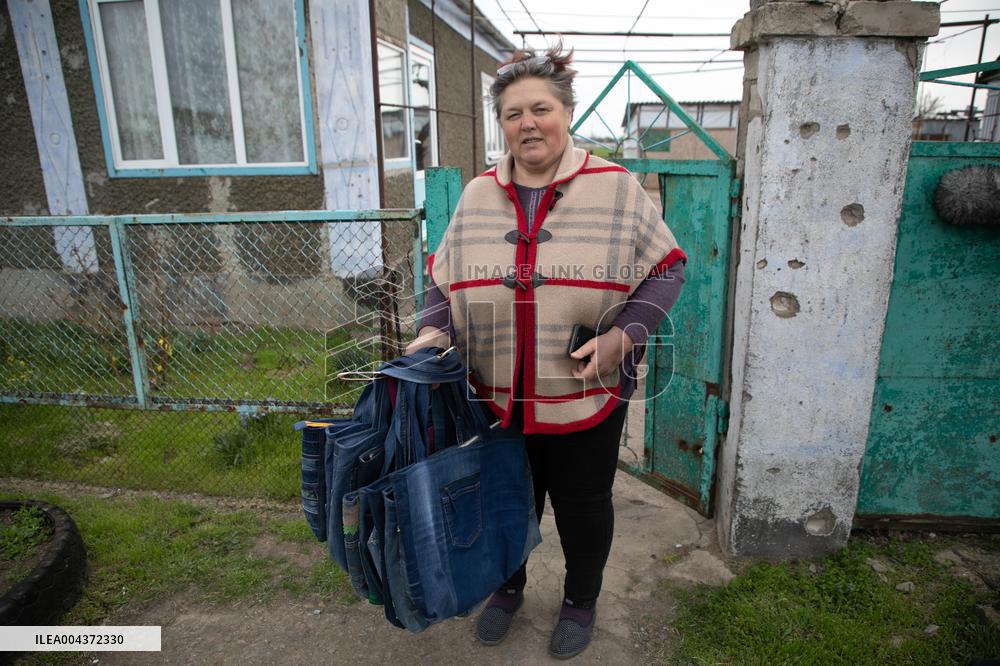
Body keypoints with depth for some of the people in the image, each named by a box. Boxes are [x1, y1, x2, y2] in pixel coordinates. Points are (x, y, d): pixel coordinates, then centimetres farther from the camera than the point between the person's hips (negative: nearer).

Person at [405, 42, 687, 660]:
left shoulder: (616, 188, -7)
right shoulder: (477, 195, 3)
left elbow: (667, 268, -3)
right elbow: (445, 278, 9)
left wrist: (623, 335, -16)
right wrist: (434, 330, -9)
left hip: (587, 395, -2)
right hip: (496, 397, 3)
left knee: (583, 505, 18)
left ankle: (582, 602, 46)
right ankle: (508, 586, 50)